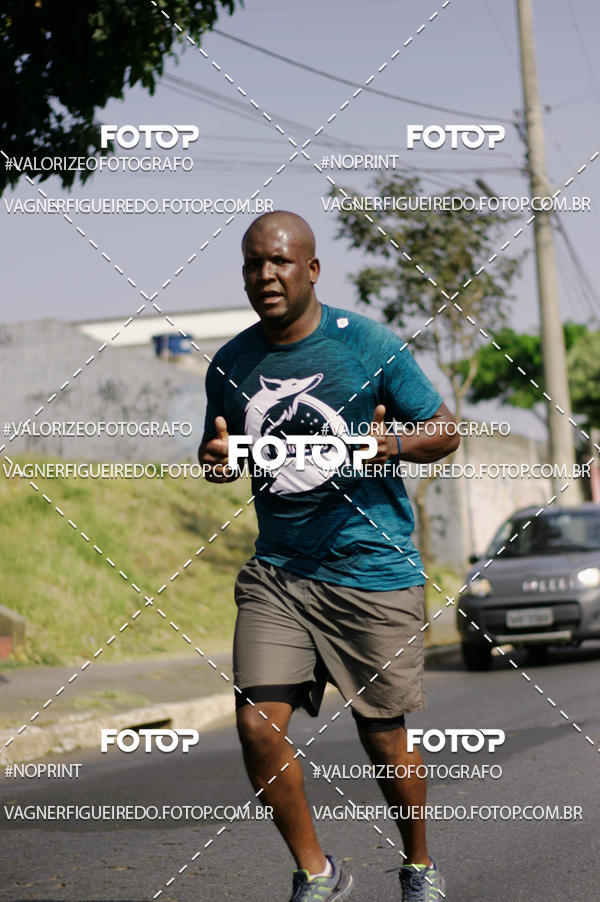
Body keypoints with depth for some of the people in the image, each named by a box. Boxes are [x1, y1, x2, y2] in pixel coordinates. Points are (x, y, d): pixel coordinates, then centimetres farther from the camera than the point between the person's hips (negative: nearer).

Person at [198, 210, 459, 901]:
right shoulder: (230, 364, 6)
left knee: (383, 736, 4)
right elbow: (215, 453, 19)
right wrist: (215, 460, -6)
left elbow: (445, 428, 1)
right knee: (257, 723, -11)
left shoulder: (370, 345, -5)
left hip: (372, 569, -3)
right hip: (277, 572, 3)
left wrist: (392, 444, -21)